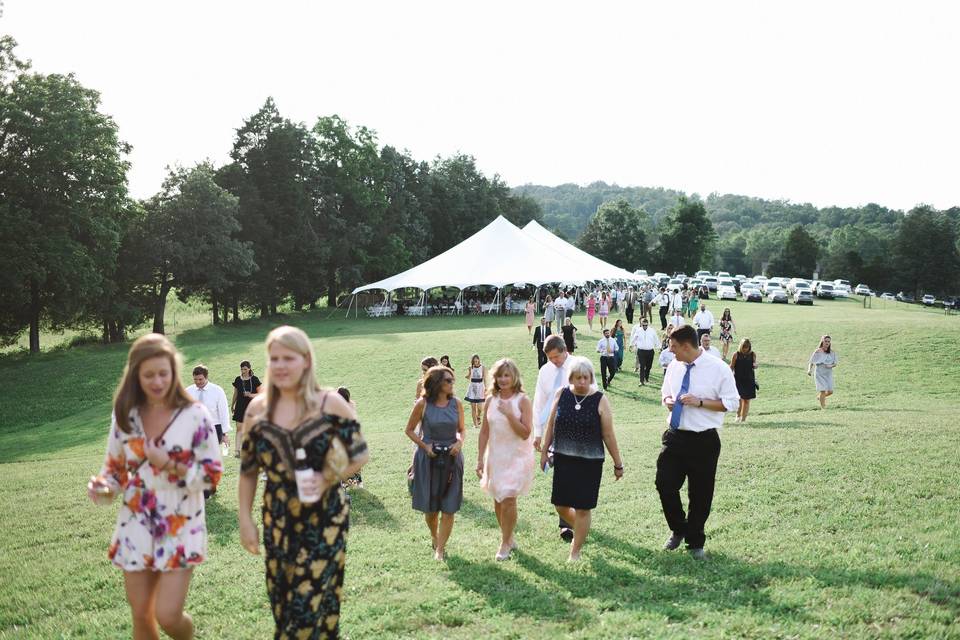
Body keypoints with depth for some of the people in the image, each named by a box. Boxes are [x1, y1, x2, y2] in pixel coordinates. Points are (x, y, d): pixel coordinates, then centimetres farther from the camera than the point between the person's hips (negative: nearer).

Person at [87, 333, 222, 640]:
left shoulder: (195, 415, -10)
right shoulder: (125, 415, 0)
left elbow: (213, 474, -8)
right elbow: (115, 468, 10)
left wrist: (169, 466, -21)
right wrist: (101, 486, -11)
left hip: (180, 528, -3)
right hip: (136, 527, 3)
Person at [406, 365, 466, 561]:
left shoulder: (456, 403, -1)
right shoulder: (423, 404, -8)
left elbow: (462, 429, 10)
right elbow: (409, 430, 1)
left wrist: (460, 442, -10)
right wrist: (424, 446, -11)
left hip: (451, 459, 2)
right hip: (428, 458, -2)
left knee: (449, 508, -2)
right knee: (430, 507, 9)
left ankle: (440, 548, 9)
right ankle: (435, 539, 36)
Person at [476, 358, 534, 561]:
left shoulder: (523, 400, -9)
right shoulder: (490, 401, 2)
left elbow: (525, 433, -14)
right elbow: (484, 432, 6)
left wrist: (509, 413, -22)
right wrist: (480, 459, 4)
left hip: (517, 457, -4)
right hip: (495, 456, 4)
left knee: (508, 499, -9)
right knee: (498, 500, 11)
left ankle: (505, 544, 8)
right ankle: (509, 538, 30)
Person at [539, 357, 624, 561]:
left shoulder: (600, 400, -7)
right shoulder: (561, 394, 0)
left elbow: (608, 435, -3)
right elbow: (551, 425, 10)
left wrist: (618, 464, 1)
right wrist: (544, 451, 12)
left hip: (590, 462, -3)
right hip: (563, 459, 3)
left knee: (583, 508, 2)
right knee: (561, 506, 8)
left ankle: (575, 552, 19)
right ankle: (579, 528, 39)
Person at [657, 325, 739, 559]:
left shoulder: (718, 368, -10)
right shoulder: (674, 366, 6)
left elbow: (731, 403, -10)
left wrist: (699, 402, -19)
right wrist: (667, 400, -3)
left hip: (703, 441, -4)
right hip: (675, 436, 4)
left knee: (700, 494, 7)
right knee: (664, 485, -2)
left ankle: (695, 542, 27)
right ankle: (678, 530, 25)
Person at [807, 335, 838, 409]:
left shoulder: (832, 352, 2)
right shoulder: (818, 352, -7)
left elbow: (835, 363, 7)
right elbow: (811, 363, -4)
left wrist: (831, 365, -16)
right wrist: (809, 370, -22)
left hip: (829, 374, 4)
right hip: (820, 374, -4)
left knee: (830, 391, -2)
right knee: (823, 390, -12)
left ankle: (819, 396, 30)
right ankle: (823, 407, 0)